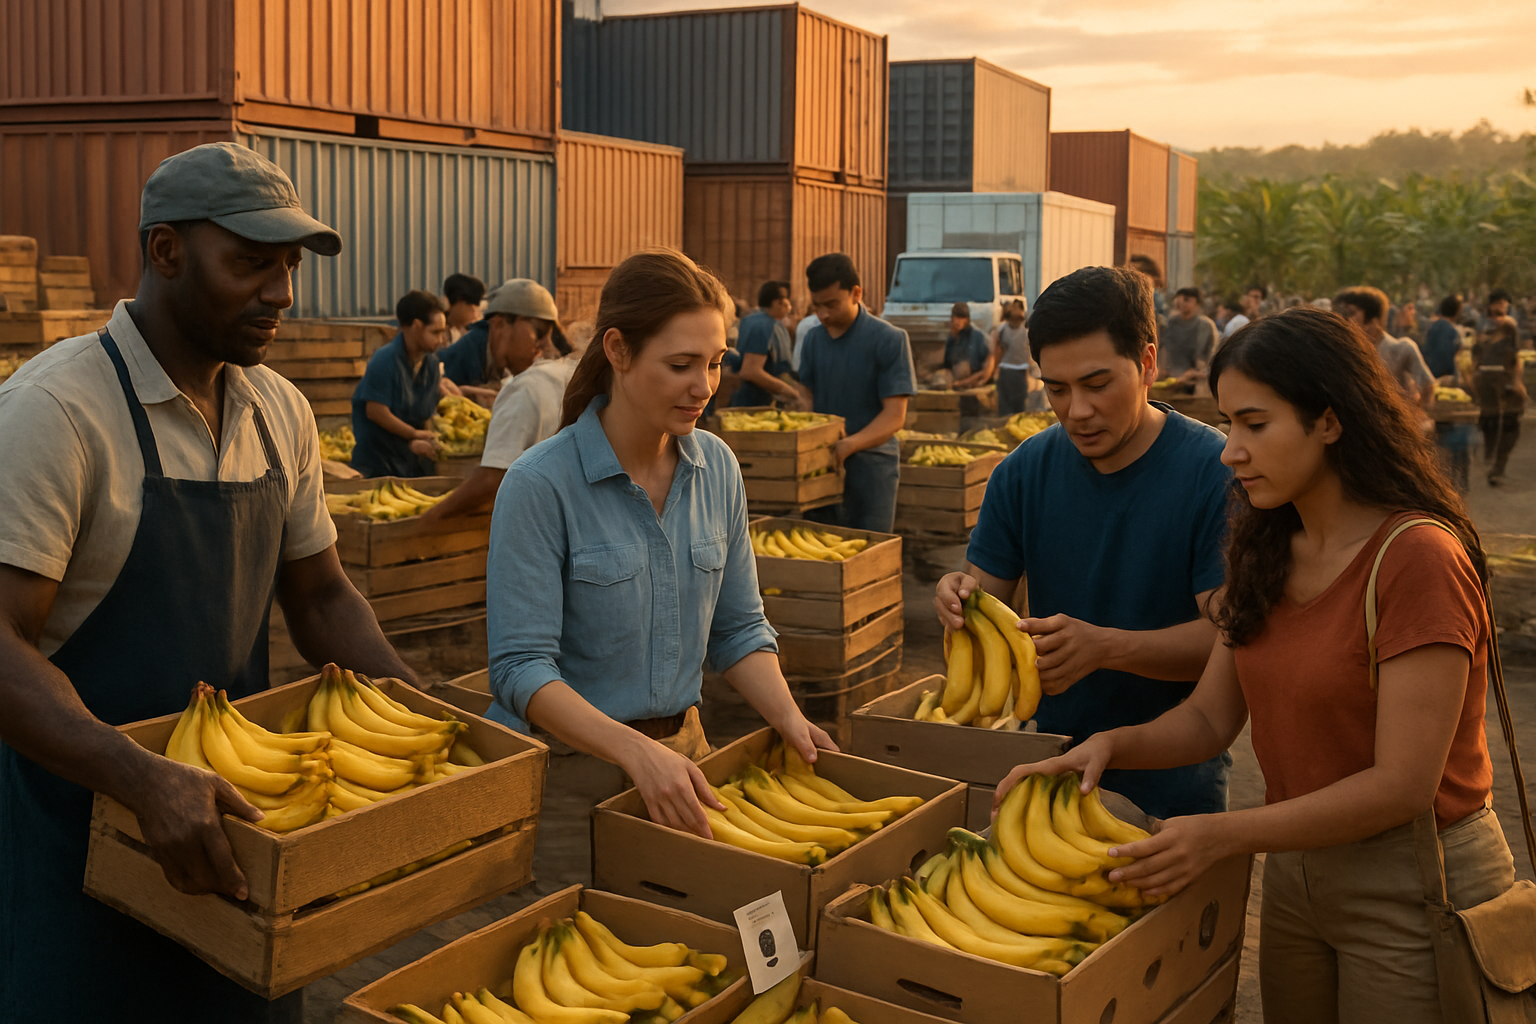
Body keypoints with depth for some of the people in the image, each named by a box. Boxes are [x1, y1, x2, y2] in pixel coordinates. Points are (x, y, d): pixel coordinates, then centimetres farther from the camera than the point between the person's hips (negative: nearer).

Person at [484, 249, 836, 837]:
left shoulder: (717, 468, 3)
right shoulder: (540, 485, -14)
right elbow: (520, 667, -18)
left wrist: (787, 718, -6)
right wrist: (635, 751, -30)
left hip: (681, 749, 5)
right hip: (566, 760, -4)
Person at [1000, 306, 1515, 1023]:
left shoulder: (1417, 558, -21)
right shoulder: (1267, 551, 4)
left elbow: (1403, 785, -24)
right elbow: (1210, 717, 2)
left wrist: (1224, 835, -28)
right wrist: (1112, 745, -17)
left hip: (1415, 884, -7)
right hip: (1294, 868, 7)